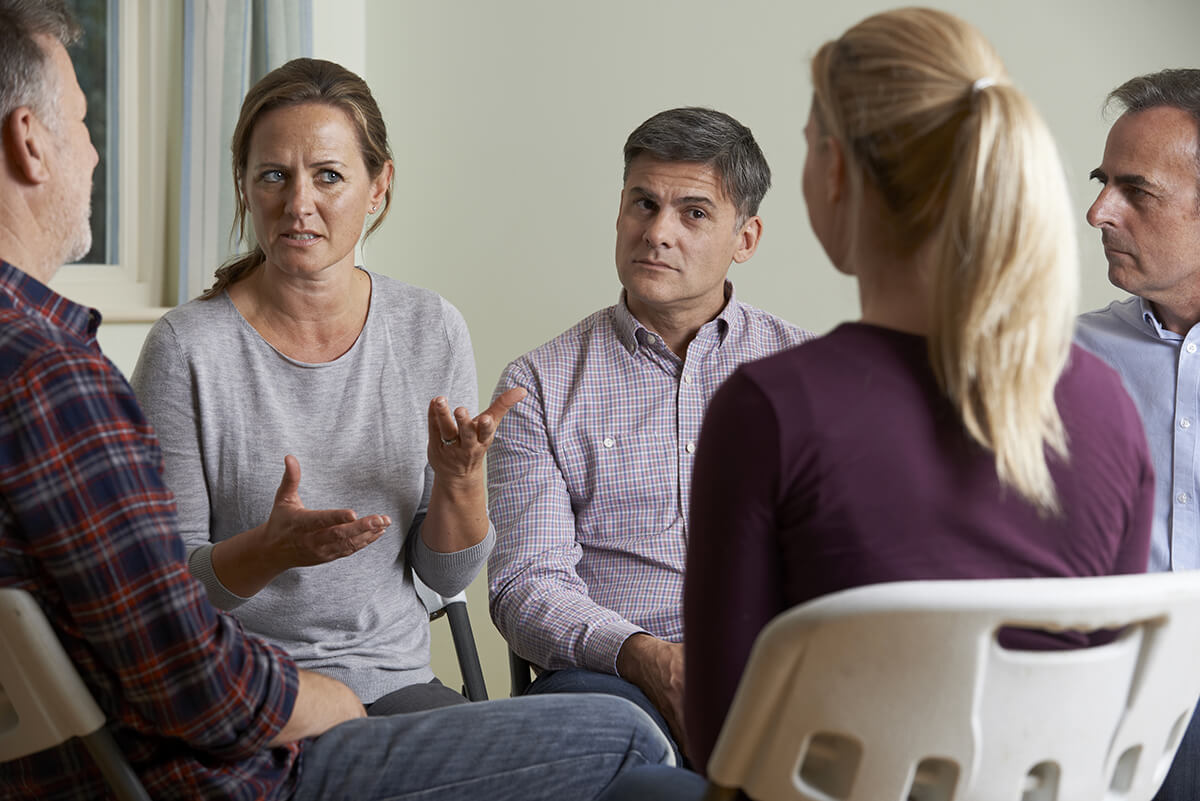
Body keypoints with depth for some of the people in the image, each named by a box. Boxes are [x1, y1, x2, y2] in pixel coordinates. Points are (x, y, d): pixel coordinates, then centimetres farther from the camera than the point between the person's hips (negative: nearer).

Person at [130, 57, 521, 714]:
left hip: (396, 679, 4)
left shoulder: (432, 332, 2)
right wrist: (272, 549, -26)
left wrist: (460, 479, -14)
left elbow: (446, 575, 7)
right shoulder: (186, 349, -10)